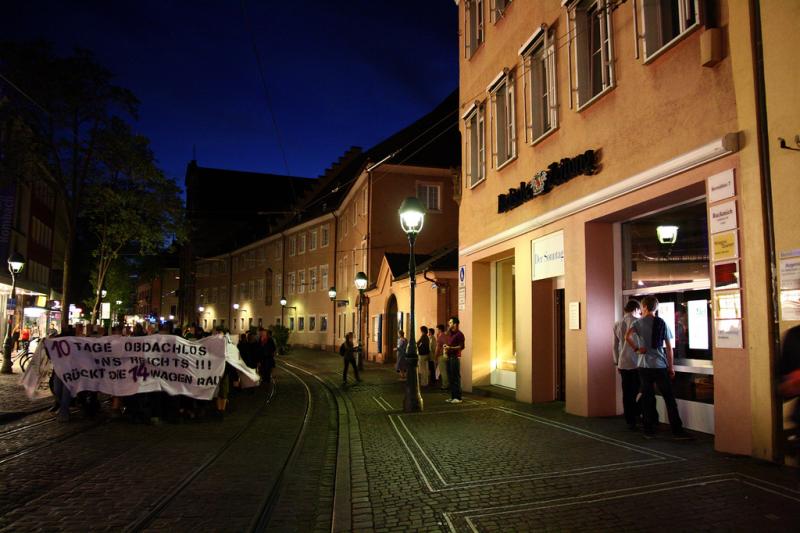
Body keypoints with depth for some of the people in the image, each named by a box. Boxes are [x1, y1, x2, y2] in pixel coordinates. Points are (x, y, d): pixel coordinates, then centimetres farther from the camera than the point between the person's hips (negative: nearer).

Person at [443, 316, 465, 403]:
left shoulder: (459, 334, -9)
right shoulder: (449, 333, 17)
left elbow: (461, 346, -15)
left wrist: (450, 348, -18)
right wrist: (445, 348, 9)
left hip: (455, 357, -9)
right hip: (449, 357, 9)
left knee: (456, 377, -7)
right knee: (450, 377, 10)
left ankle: (458, 397, -3)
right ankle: (453, 396, 17)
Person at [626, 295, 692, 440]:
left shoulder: (638, 323, -1)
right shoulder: (662, 323, 3)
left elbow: (627, 337, -20)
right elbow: (669, 347, 3)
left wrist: (636, 349, -6)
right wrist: (671, 367, 7)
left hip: (644, 366, 0)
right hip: (660, 366, 0)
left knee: (647, 398, 6)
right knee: (669, 399, 3)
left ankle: (649, 430, 12)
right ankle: (677, 431, 3)